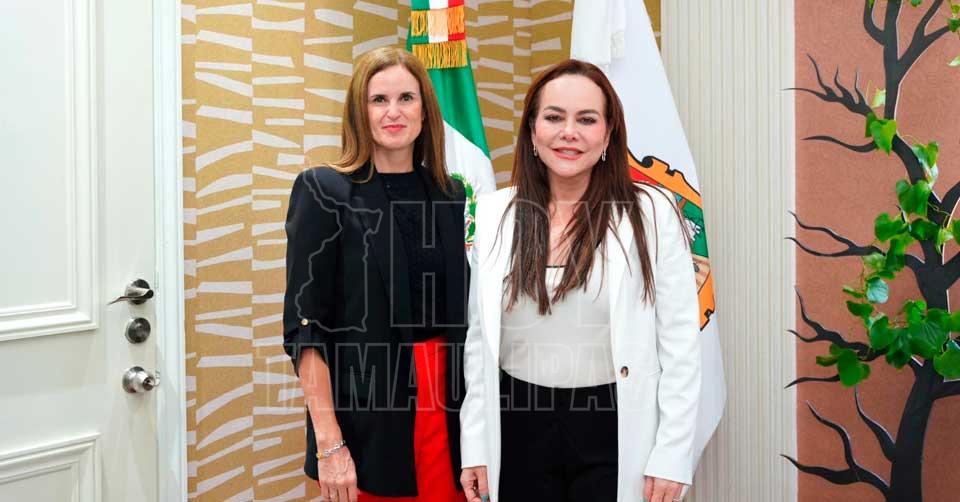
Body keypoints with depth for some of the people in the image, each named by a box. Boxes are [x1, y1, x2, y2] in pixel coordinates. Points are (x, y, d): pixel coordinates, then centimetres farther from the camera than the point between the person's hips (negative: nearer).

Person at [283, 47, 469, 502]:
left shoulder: (451, 196, 7)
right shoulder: (323, 192, -6)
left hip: (446, 409, 4)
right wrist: (329, 443, -15)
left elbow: (463, 316, 11)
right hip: (365, 417, -4)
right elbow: (305, 328, -10)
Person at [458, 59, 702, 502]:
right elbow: (479, 337, 5)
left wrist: (671, 456, -8)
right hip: (519, 425, 3)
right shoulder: (496, 214, 1)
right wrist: (475, 445, 3)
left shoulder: (651, 213, -7)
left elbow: (680, 344, -5)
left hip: (615, 429, -2)